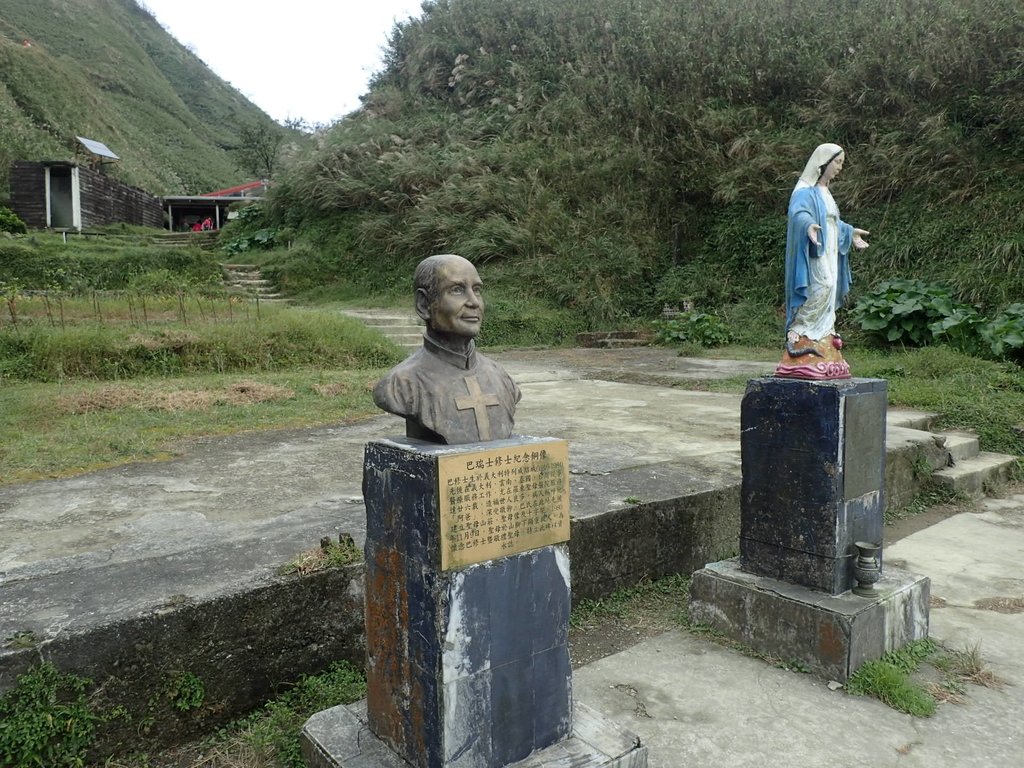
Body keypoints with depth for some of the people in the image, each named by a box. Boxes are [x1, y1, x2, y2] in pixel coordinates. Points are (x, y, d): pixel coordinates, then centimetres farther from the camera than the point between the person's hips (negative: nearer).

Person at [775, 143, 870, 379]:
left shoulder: (824, 192, 20)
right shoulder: (806, 191, -10)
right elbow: (798, 213, -30)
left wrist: (850, 232, 47)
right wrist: (808, 225, -51)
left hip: (829, 256, 10)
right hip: (814, 257, -10)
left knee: (826, 304, 8)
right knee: (819, 293, -20)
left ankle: (822, 357, 11)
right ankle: (802, 354, -19)